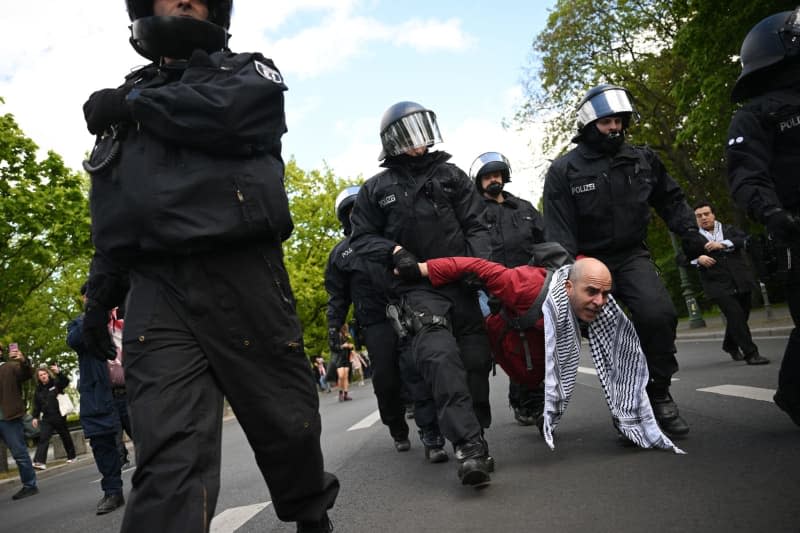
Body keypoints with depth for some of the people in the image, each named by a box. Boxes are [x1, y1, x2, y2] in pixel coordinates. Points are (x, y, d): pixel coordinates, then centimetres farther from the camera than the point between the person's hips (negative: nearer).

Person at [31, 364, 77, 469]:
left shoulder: (56, 383, -2)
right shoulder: (38, 390, 9)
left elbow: (66, 381, -23)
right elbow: (36, 405, 11)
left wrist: (58, 372, -39)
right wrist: (35, 417, 3)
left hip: (59, 416, -3)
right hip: (47, 418, 3)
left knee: (65, 436, 10)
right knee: (43, 438, -10)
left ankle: (71, 457, 25)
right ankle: (40, 462, -18)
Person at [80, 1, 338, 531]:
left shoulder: (248, 71, 15)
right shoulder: (124, 100, 25)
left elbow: (228, 112, -11)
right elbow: (111, 214, 26)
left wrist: (134, 103, 2)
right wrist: (101, 294, 18)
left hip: (243, 278, -2)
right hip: (155, 291, 3)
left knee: (287, 422, 7)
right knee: (168, 456, -11)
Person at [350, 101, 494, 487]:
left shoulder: (450, 175, 13)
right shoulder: (376, 189, 9)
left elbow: (475, 225, 9)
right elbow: (362, 238, 10)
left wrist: (479, 262, -8)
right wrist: (395, 251, -9)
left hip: (460, 281, 3)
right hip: (416, 286, -3)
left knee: (475, 359, 4)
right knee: (440, 357, -24)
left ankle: (474, 438, 20)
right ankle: (468, 445, -29)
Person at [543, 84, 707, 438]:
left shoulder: (643, 159, 7)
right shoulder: (564, 170, -5)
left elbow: (670, 200, 20)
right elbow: (557, 231, -10)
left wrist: (690, 234, 8)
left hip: (632, 256, 2)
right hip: (590, 261, -1)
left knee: (657, 314, -22)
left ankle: (658, 395, -6)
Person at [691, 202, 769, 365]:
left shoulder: (729, 229, 13)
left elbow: (744, 240, -5)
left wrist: (722, 244, -17)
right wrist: (698, 258, -27)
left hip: (741, 282, 4)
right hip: (718, 286, -3)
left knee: (739, 316, 14)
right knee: (736, 316, -16)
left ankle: (730, 345, 39)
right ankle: (750, 353, -10)